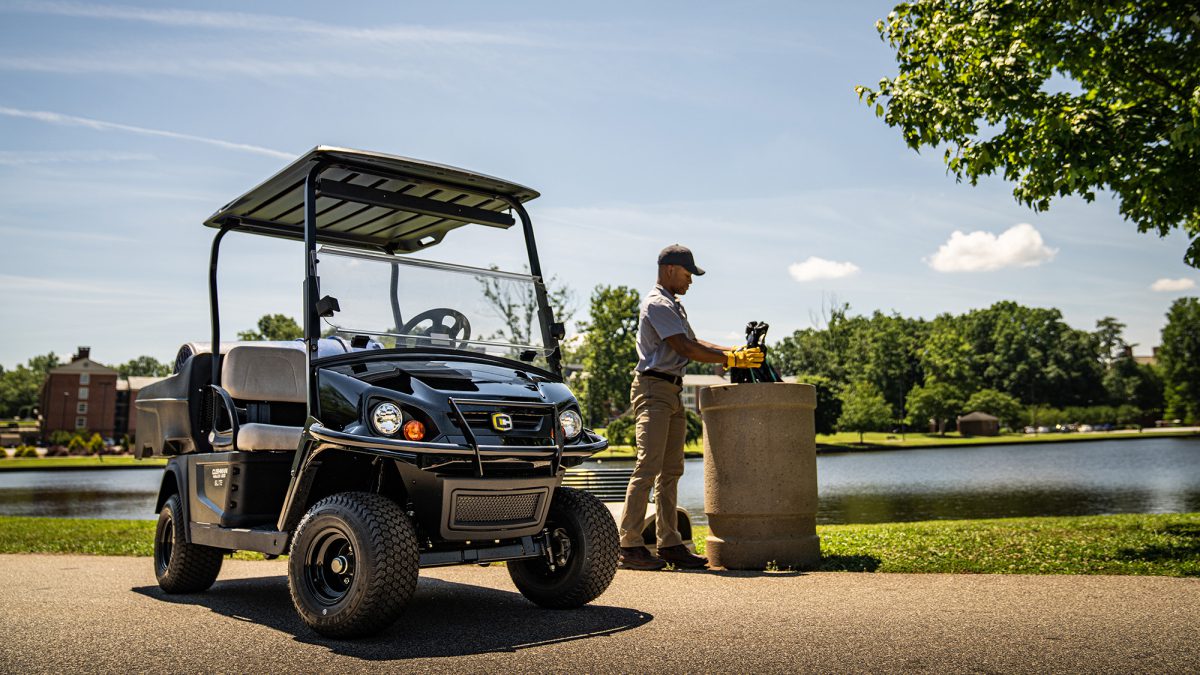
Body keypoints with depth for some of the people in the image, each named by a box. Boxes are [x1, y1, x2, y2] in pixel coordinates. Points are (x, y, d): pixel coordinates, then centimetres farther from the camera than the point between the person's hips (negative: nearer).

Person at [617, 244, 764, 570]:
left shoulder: (674, 305, 22)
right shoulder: (657, 304, -10)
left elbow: (694, 342, 23)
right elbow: (686, 349, -17)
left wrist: (734, 351, 11)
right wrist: (731, 359, -13)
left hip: (673, 392, 10)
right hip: (654, 389, -10)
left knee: (671, 471, 8)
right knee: (648, 468, -13)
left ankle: (669, 544, 11)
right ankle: (629, 545, -11)